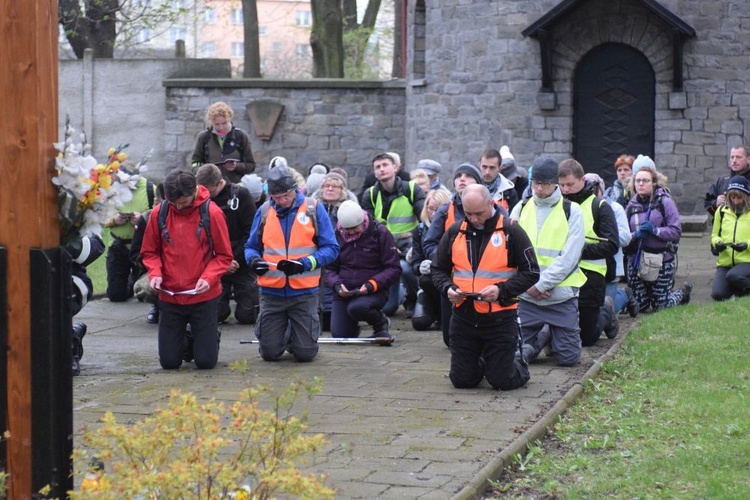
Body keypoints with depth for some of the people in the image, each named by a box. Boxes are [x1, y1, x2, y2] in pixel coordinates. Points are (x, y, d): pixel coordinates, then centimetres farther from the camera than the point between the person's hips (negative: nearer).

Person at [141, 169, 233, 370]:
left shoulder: (212, 213, -10)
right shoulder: (159, 213, -3)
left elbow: (224, 256, -4)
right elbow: (150, 252, 7)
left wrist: (209, 278, -20)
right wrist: (155, 273, -12)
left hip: (204, 297, -2)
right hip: (169, 297, 2)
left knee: (206, 361, 0)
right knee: (169, 361, 5)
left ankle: (211, 339, 34)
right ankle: (187, 342, 38)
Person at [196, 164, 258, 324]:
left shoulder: (241, 195, -6)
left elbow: (252, 232, -8)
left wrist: (237, 259, -14)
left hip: (242, 264, -2)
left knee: (246, 316, -3)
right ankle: (228, 295, 27)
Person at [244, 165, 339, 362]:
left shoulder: (313, 208, -3)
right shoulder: (264, 211, 4)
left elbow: (331, 248, -4)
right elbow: (251, 247, 12)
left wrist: (305, 264, -19)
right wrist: (254, 259, -12)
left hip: (304, 291, -2)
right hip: (271, 292, 2)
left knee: (305, 353, -1)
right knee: (269, 353, 2)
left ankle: (299, 334, 35)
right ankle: (284, 334, 37)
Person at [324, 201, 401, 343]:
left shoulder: (380, 233, -7)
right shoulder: (337, 235, 2)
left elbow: (394, 269, -8)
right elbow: (329, 269, 7)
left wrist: (372, 284, -22)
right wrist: (337, 285, -14)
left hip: (373, 292, -4)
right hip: (344, 292, 4)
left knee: (356, 308, -35)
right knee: (339, 335, -8)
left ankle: (380, 322, -2)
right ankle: (353, 325, 30)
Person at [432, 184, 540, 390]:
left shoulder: (510, 231, -6)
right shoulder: (455, 232, 5)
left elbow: (531, 272, -5)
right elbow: (438, 269, 14)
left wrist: (501, 290, -19)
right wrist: (448, 288, -8)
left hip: (500, 318, -4)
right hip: (463, 317, 4)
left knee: (502, 381, -2)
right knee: (461, 380, 8)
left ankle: (518, 366, 33)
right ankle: (482, 365, 41)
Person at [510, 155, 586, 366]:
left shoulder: (571, 211, 0)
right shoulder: (521, 209, 8)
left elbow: (569, 257, -8)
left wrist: (542, 284, -14)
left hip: (561, 295, -2)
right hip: (526, 295, 2)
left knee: (569, 357, -4)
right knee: (518, 353, -2)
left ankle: (551, 336, 28)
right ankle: (543, 335, 28)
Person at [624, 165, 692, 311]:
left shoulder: (665, 202, -5)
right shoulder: (632, 205, 6)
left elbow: (676, 232, -10)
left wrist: (655, 230, -22)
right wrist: (635, 235, -18)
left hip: (660, 260, -4)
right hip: (636, 260, 4)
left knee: (661, 307, 4)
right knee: (639, 307, 7)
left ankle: (683, 292, 34)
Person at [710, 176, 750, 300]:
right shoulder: (722, 211, 11)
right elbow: (715, 235, 20)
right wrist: (717, 242, -2)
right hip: (725, 262, 4)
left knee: (733, 276, -36)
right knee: (718, 295, -17)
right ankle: (739, 287, 15)